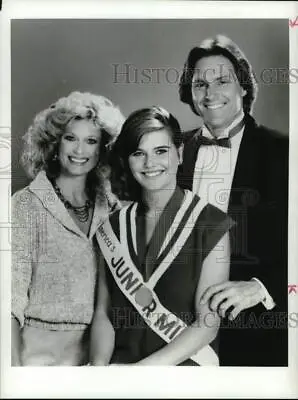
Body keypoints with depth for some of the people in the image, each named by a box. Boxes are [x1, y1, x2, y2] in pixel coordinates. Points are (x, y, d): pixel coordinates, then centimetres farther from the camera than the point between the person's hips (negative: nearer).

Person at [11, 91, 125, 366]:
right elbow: (12, 293, -12)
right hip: (39, 349, -3)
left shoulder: (111, 207, -1)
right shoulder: (26, 204, -10)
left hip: (97, 348, 3)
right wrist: (15, 363, -21)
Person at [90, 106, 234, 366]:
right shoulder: (113, 227, 6)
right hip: (120, 360, 2)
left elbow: (208, 324, -9)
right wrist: (99, 364, -13)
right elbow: (103, 312, 4)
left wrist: (144, 366, -17)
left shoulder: (212, 224, -7)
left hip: (184, 362, -1)